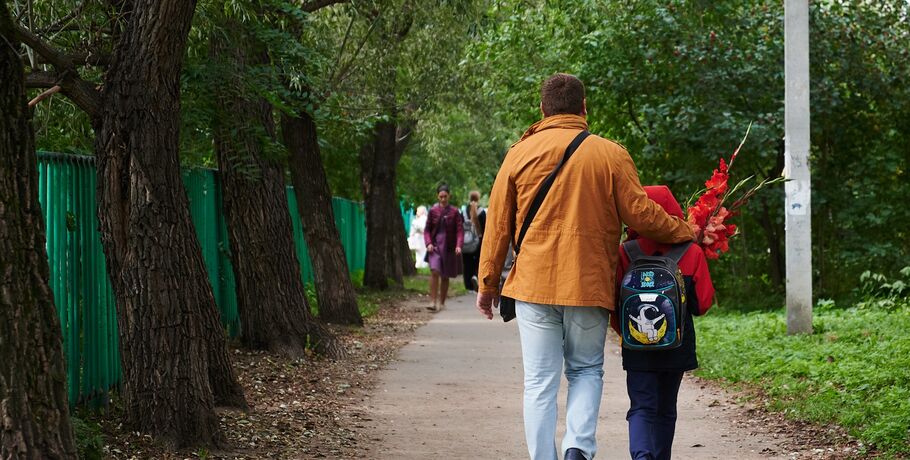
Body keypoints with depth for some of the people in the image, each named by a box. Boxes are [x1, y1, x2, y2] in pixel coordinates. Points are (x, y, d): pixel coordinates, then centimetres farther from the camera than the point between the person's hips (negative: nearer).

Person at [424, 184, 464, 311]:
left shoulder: (454, 212, 1)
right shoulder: (433, 211, 4)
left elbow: (460, 230, -1)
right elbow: (427, 230, 7)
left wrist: (458, 245, -14)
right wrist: (428, 243, -9)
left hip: (449, 247, 1)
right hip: (435, 246, -1)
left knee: (445, 276, 8)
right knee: (434, 272, -18)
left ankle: (442, 303, 21)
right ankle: (434, 302, -19)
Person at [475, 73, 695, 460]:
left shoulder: (521, 153, 3)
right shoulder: (611, 155, -1)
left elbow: (497, 225, 5)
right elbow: (641, 214, -3)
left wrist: (488, 285, 13)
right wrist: (687, 233, 13)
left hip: (533, 284, 0)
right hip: (590, 285, 0)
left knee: (539, 381, 6)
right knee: (586, 370, 15)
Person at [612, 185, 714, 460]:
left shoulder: (624, 254, -9)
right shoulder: (692, 253, -5)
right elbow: (703, 303, -3)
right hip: (677, 345, 2)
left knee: (641, 406, -2)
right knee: (666, 409, 16)